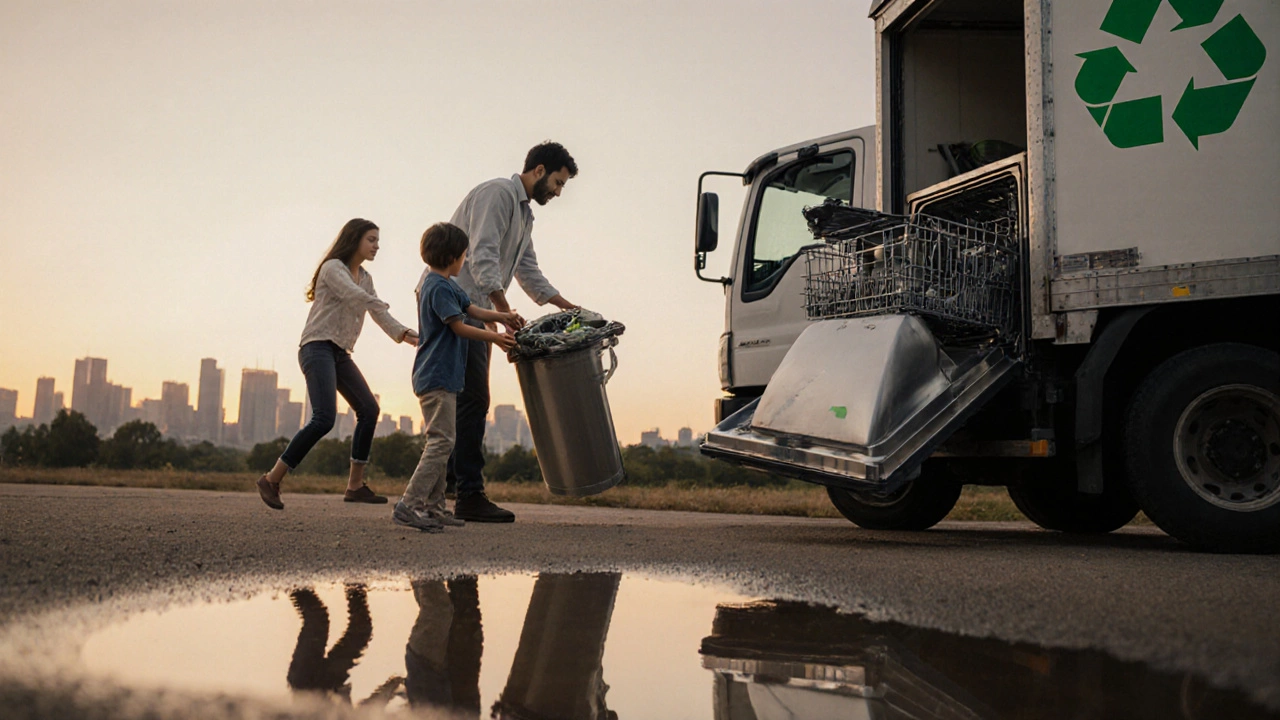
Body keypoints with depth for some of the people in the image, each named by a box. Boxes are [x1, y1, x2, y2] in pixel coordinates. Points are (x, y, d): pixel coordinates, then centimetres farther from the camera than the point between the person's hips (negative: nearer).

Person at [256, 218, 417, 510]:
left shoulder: (365, 278, 19)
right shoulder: (333, 268, -6)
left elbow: (379, 313, 10)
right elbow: (357, 297, -20)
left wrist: (404, 333, -8)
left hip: (340, 353, 9)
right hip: (318, 347, -9)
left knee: (369, 410, 1)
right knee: (324, 418, -21)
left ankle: (355, 486, 6)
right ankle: (271, 479, -12)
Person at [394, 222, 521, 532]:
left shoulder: (445, 285, 17)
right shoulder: (440, 288, -15)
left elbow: (472, 309, 18)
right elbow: (460, 327, -17)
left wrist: (503, 316, 6)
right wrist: (496, 338, -12)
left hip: (440, 376, 11)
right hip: (437, 377, -11)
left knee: (440, 442, 13)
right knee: (441, 441, -13)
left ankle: (434, 507, 17)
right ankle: (409, 505, -14)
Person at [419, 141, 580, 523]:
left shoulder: (524, 215, 23)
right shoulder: (498, 192, -9)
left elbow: (528, 271, 28)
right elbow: (483, 255, -20)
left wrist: (567, 306, 20)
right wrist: (504, 311, -27)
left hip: (471, 309, 11)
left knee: (469, 401, 9)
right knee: (472, 398, -13)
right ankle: (470, 495, -11)